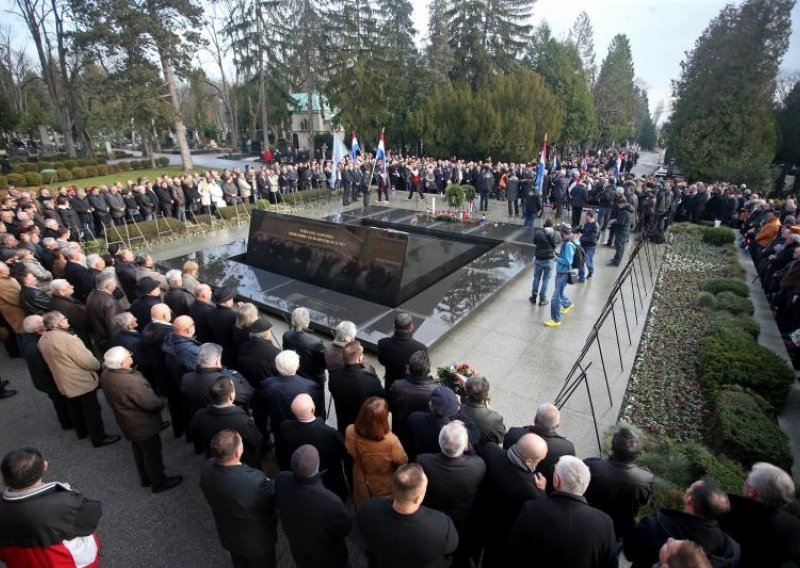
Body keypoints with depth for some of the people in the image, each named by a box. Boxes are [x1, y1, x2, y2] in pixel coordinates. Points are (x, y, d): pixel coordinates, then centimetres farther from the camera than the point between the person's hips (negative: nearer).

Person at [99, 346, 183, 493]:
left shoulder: (105, 375, -12)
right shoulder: (132, 382, -39)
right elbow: (153, 404, -29)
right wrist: (162, 402, -9)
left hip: (128, 423, 9)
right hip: (144, 425, -8)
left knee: (139, 451, 28)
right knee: (152, 454, 14)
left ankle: (145, 478, 49)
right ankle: (159, 482, 34)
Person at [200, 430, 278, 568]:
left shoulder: (207, 467, -24)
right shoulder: (254, 481, -44)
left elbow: (211, 500, -3)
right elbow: (274, 501, -24)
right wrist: (269, 483, -5)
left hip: (228, 535, 5)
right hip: (256, 540, -5)